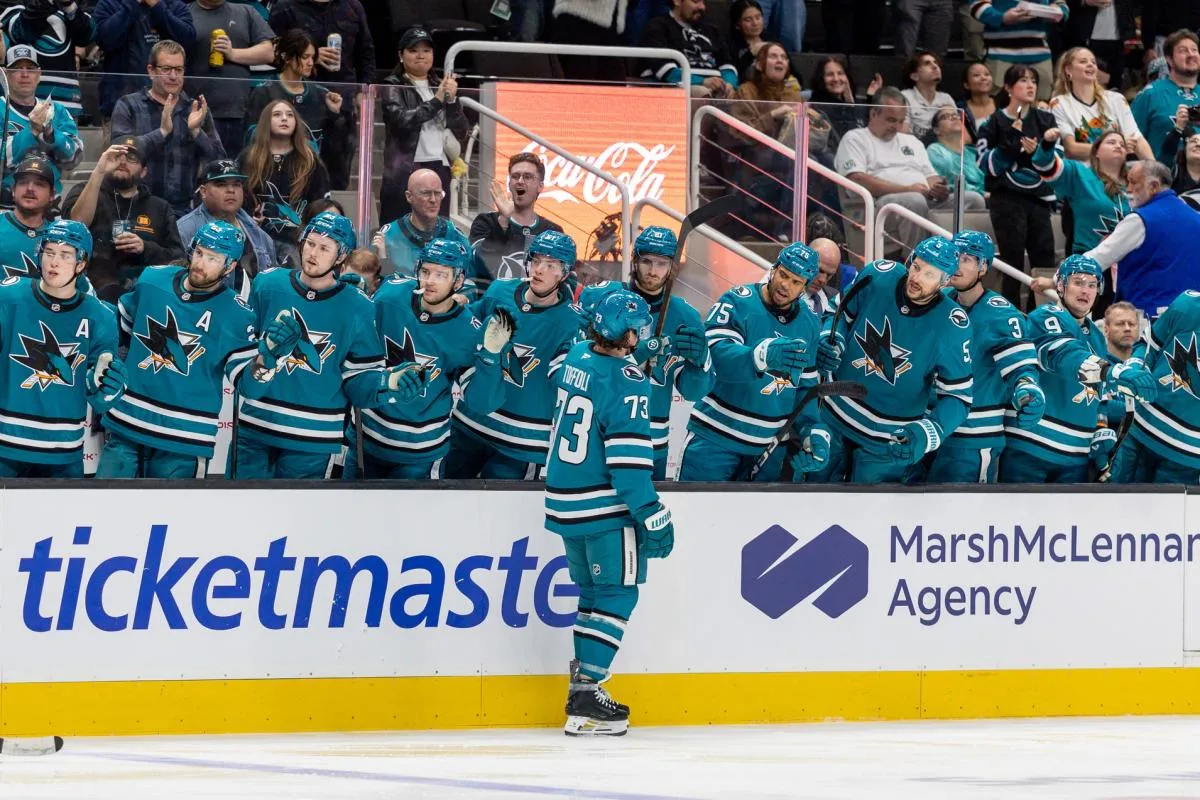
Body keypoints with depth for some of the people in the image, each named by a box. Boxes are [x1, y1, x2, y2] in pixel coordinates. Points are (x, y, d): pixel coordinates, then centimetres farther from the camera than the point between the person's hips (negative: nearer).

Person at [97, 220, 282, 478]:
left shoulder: (235, 316, -7)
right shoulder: (152, 281, 1)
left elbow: (248, 384, -11)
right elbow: (119, 327, 20)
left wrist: (268, 353, -28)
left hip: (183, 444, -3)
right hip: (126, 428, 3)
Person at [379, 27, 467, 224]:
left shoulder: (442, 86, 17)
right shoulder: (394, 87, 5)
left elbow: (461, 131, 12)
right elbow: (401, 119, -14)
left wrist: (452, 99, -3)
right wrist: (437, 101, -11)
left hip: (440, 169, 4)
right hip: (405, 170, -4)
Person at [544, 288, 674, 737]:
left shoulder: (577, 358, 5)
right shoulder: (626, 382, -18)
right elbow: (628, 457, -21)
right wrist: (651, 515, -17)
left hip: (566, 500, 8)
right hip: (604, 506, -8)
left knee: (594, 591, 18)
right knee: (617, 594, -2)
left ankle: (585, 684, 20)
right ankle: (586, 694, -10)